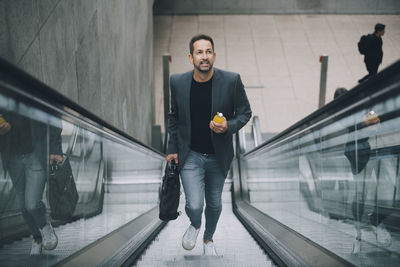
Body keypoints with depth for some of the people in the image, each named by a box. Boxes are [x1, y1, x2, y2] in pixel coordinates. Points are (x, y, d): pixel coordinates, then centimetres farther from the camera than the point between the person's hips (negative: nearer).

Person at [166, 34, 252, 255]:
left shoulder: (231, 81, -13)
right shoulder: (178, 82, -8)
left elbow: (245, 112, -2)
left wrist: (228, 126, -21)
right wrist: (172, 149, 8)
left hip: (218, 156, 1)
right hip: (190, 155, -1)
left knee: (214, 204, 17)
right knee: (194, 205, -12)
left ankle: (208, 238, 47)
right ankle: (194, 225, 26)